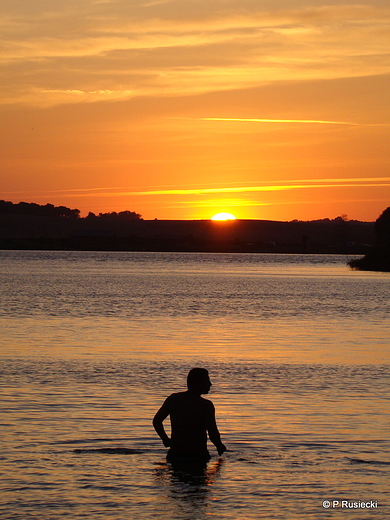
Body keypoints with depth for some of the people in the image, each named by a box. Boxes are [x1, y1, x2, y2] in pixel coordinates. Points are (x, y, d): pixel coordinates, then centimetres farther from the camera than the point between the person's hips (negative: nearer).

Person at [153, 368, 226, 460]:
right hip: (198, 455, -4)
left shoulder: (173, 399, 6)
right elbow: (213, 434, -15)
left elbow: (156, 421, 11)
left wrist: (166, 440, 24)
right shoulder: (206, 405, -8)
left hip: (175, 453, 4)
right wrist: (220, 447, 5)